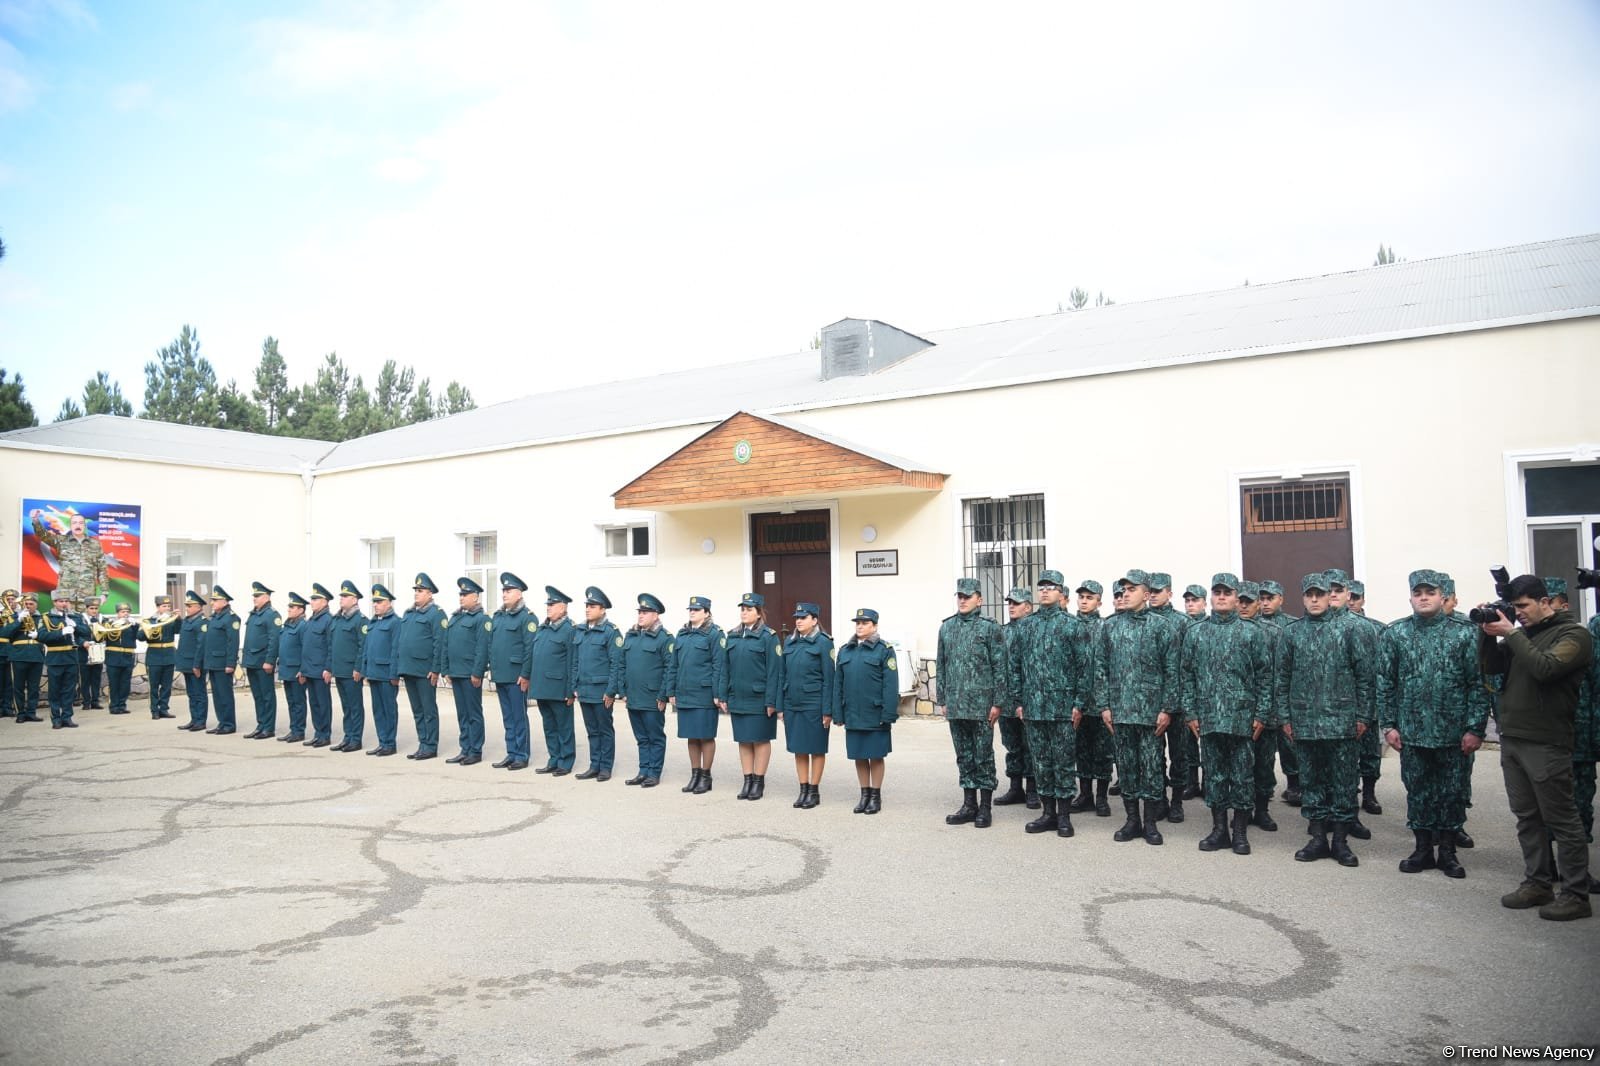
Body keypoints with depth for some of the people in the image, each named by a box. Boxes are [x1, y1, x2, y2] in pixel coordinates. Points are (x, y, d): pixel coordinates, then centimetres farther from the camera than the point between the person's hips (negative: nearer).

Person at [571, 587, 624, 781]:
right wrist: (574, 687, 9)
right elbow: (575, 662, 14)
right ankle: (594, 766, 20)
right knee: (591, 730, 12)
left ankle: (605, 768, 13)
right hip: (584, 690, 6)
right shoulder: (578, 631, 10)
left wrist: (611, 691, -14)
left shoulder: (611, 632, -9)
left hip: (601, 690, -6)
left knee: (605, 729, 5)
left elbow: (616, 664, -11)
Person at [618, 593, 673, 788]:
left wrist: (663, 696, -13)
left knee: (655, 738, 5)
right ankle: (643, 772, 21)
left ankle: (654, 774, 12)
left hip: (652, 699, -6)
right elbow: (622, 665, 14)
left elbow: (669, 669, -10)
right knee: (641, 738, 14)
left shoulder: (664, 638, -8)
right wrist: (623, 691, 9)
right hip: (633, 698, 6)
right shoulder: (630, 636, 11)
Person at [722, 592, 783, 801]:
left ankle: (759, 782, 14)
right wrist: (723, 696, 5)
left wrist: (771, 701, -14)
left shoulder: (768, 636, -8)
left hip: (759, 700, -5)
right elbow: (725, 668, 11)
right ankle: (748, 781, 20)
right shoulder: (732, 636, 9)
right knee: (743, 740, 11)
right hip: (738, 699, 5)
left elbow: (774, 671, -11)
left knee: (761, 740, 4)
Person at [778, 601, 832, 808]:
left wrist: (827, 710, -11)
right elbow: (783, 675, 12)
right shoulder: (789, 643, 9)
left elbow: (829, 678, -8)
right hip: (792, 704, 5)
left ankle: (814, 791, 14)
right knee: (798, 749, 11)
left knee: (816, 749, 5)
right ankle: (803, 790, 20)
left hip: (814, 705, -5)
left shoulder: (823, 642, -6)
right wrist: (780, 706, 8)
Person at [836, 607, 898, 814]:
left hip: (875, 715, -4)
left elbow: (891, 685, -10)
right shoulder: (845, 650, 8)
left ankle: (876, 796, 18)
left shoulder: (884, 650, -6)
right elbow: (838, 683, 9)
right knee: (859, 757, 12)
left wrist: (888, 715, -15)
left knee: (876, 756, 6)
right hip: (853, 715, 4)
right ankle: (864, 795, 24)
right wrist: (838, 712, 4)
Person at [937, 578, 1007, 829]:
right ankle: (969, 805, 20)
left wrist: (997, 702, -10)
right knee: (963, 757, 11)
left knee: (983, 757, 3)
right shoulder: (946, 627, 10)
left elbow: (1000, 667, -6)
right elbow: (940, 665, 13)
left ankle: (985, 808, 12)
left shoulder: (990, 627, -4)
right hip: (955, 705, 5)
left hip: (981, 704, -4)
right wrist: (941, 700, 9)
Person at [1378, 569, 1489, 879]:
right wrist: (1388, 725, -2)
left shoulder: (1462, 635, 0)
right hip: (1412, 731, 1)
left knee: (1451, 792, 8)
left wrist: (1475, 728, -7)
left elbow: (1478, 684, -2)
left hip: (1452, 733, -1)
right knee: (1417, 791, 9)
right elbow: (1384, 683, 3)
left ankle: (1448, 851, 21)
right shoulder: (1394, 635, 2)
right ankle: (1423, 848, 22)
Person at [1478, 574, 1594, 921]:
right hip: (1511, 738, 7)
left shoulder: (1573, 634, -6)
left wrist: (1511, 634, -17)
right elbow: (1491, 667, 10)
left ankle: (1576, 894, 8)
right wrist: (1488, 633, -3)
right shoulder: (1521, 633, 14)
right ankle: (1537, 883, 22)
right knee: (1527, 817, 13)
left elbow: (1545, 667, -21)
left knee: (1561, 819, 0)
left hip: (1545, 743, -7)